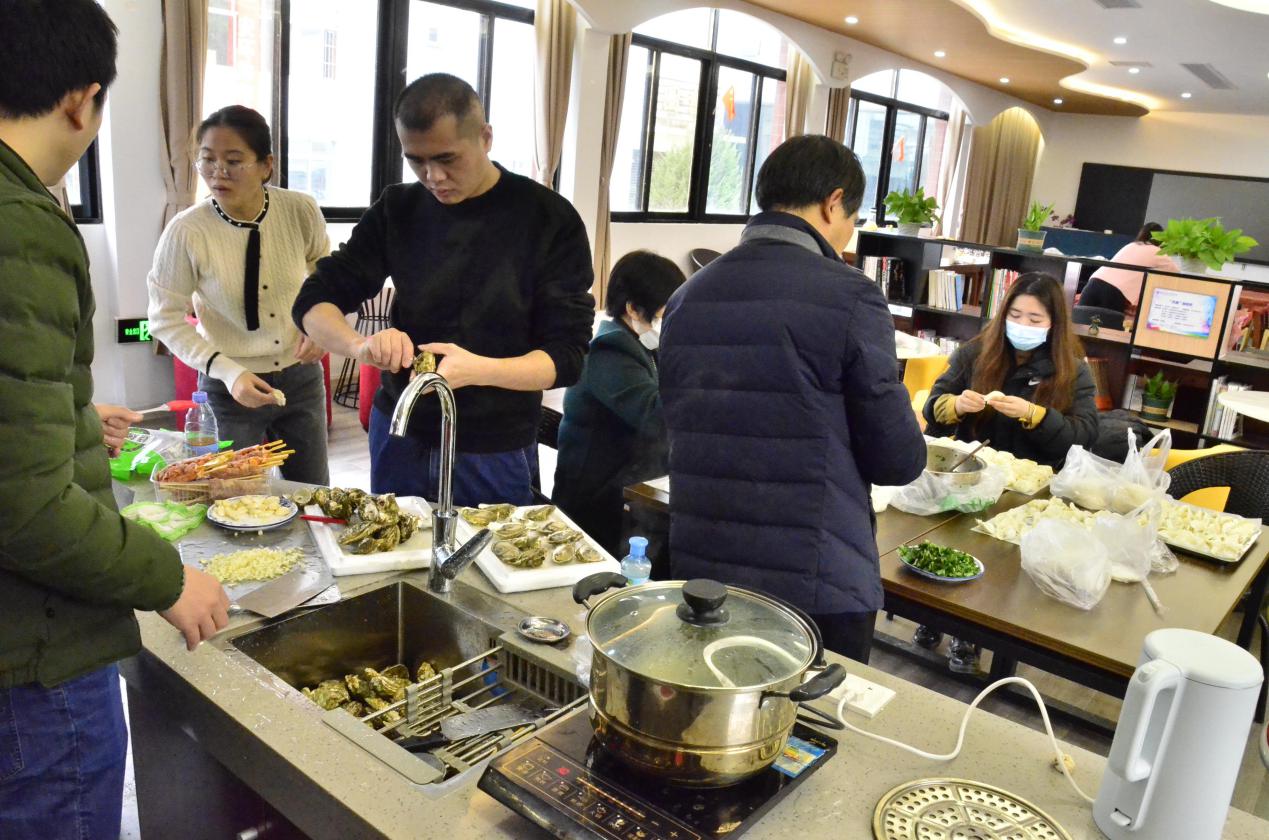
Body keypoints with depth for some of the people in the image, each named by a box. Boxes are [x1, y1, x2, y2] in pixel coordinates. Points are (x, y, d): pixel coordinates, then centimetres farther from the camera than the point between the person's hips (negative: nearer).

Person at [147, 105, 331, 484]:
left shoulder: (301, 211, -12)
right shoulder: (186, 232, -19)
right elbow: (166, 319, -9)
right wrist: (227, 371, -21)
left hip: (301, 377, 2)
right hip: (229, 388, -2)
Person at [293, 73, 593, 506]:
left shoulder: (550, 220, -11)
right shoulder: (398, 209, -1)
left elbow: (565, 356, -13)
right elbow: (314, 303, 0)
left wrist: (477, 369, -31)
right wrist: (360, 345, -22)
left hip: (496, 453, -3)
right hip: (399, 434, 3)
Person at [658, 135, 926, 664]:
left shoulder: (688, 297, 4)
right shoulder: (849, 297, -13)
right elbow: (898, 461, -8)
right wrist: (911, 438, 13)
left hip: (699, 575, 6)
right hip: (816, 588, -5)